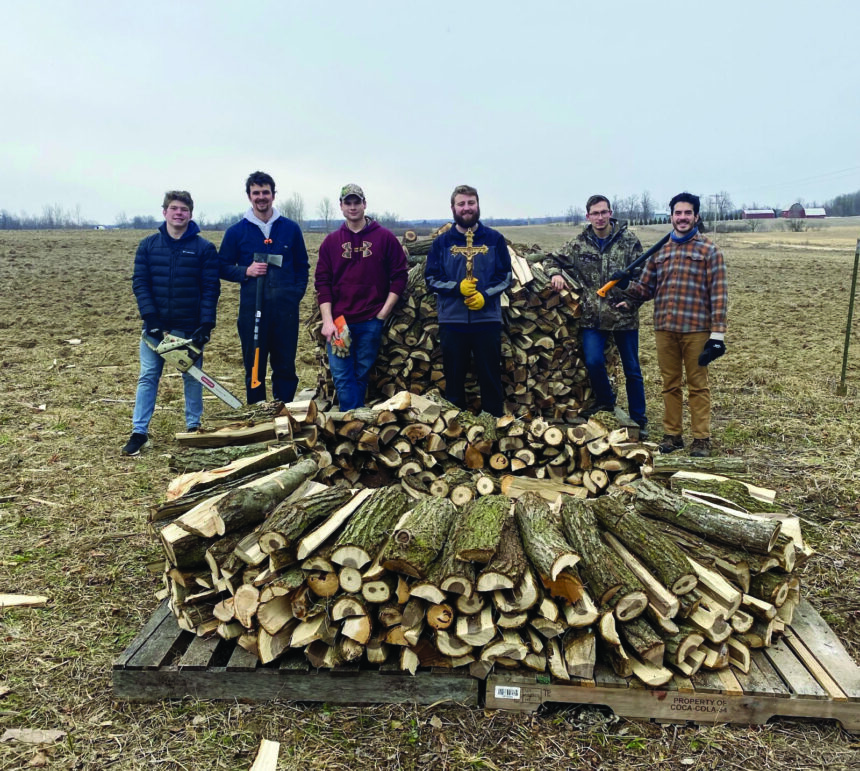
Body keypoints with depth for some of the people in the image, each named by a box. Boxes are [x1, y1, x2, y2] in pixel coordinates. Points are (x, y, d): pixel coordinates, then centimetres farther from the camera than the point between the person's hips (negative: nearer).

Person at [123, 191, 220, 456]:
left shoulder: (204, 248, -3)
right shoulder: (148, 245, 3)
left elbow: (211, 288, -6)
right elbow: (139, 283, 0)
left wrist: (206, 324, -16)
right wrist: (150, 317, -13)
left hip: (189, 326, -1)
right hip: (155, 325, 2)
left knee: (192, 378, 10)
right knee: (148, 377, 5)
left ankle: (193, 427, 24)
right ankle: (139, 432, 11)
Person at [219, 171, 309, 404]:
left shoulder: (291, 229, 7)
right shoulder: (236, 231, 4)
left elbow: (302, 266, 12)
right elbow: (223, 267, 8)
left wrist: (296, 294, -2)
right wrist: (246, 271, -10)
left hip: (285, 308, 1)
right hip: (251, 308, 0)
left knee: (286, 367, 6)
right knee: (254, 367, 6)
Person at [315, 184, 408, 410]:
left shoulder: (385, 238, 2)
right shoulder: (331, 241, 6)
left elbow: (399, 276, 2)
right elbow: (322, 282, 3)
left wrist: (384, 312, -5)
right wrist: (327, 320, -7)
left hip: (371, 321, -1)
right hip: (338, 321, 1)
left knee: (362, 375, 9)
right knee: (341, 376, -2)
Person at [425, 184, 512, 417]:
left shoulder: (495, 239, 5)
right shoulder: (442, 242, 5)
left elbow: (506, 275, 3)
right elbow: (431, 278, 2)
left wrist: (485, 295, -14)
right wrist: (457, 287, -14)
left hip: (487, 319, 0)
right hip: (452, 320, 1)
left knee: (490, 377, 6)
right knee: (454, 378, 9)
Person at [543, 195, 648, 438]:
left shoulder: (629, 241, -1)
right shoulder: (578, 245, 4)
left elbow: (642, 276, 0)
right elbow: (552, 260, 16)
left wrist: (632, 300, -12)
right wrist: (555, 273, -6)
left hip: (624, 316, -1)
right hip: (592, 318, 1)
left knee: (632, 370, 8)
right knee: (593, 361, -15)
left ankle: (639, 420, 22)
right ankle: (606, 400, 17)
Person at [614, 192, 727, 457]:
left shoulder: (709, 250, 0)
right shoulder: (659, 251, 13)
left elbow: (719, 293, -5)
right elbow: (646, 289, 14)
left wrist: (717, 334, -11)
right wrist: (627, 285, -9)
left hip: (696, 329, -4)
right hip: (664, 328, 4)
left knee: (697, 385, 3)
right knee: (670, 384, 11)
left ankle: (701, 438, 12)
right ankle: (672, 435, 21)